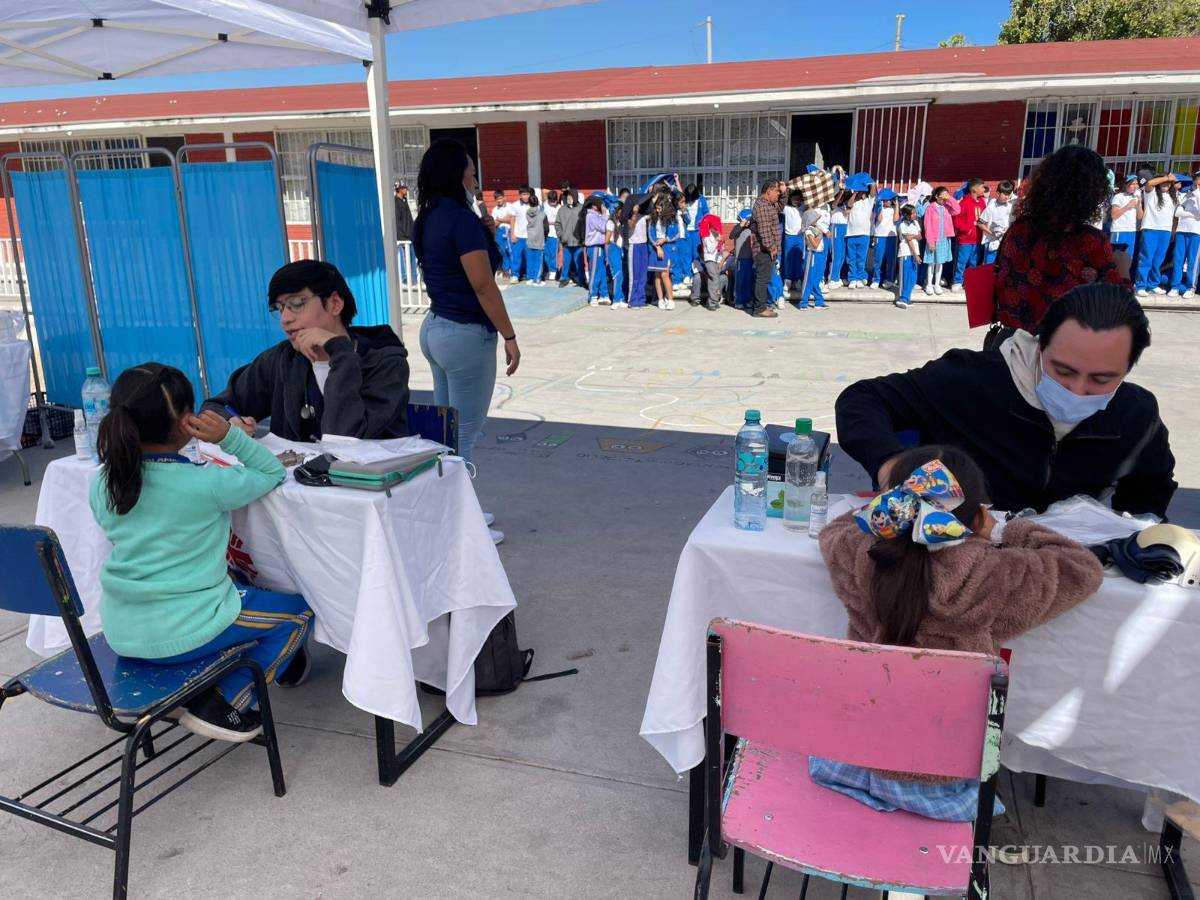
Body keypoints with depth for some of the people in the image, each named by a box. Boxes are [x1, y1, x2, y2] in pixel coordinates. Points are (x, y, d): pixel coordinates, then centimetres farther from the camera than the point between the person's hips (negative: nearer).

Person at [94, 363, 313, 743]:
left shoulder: (102, 486, -3)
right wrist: (229, 435, -15)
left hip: (119, 633, 7)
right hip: (178, 636, -7)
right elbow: (273, 473, -4)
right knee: (299, 611, 12)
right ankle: (221, 704, 2)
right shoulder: (208, 484, -20)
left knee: (235, 586, 33)